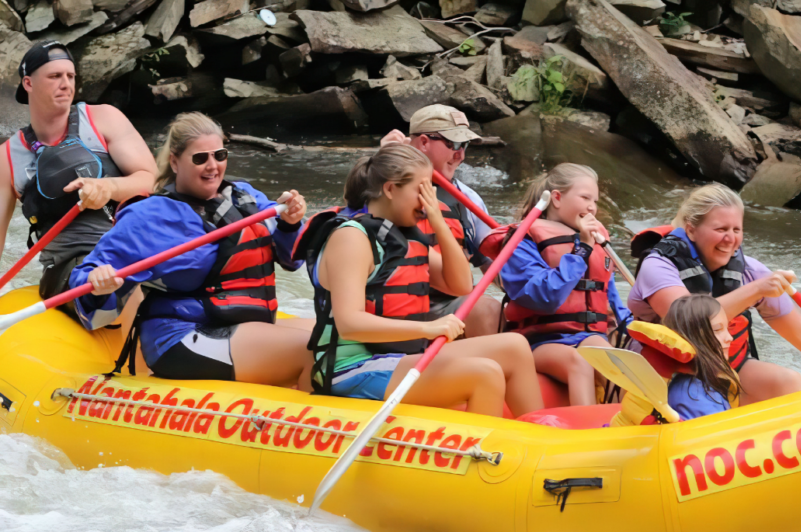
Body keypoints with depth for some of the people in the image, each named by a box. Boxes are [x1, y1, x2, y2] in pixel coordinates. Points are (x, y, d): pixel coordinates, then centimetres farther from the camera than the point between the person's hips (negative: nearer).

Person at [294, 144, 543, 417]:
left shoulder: (407, 236, 15)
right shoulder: (352, 236, -13)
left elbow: (461, 285, 15)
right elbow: (348, 324, -25)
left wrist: (439, 224, 2)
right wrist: (426, 328, -35)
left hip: (404, 359, 10)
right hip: (357, 371, -10)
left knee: (513, 348, 3)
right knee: (485, 374, -25)